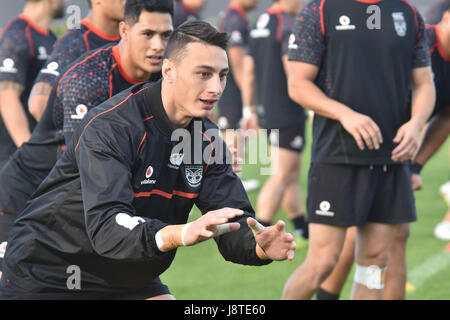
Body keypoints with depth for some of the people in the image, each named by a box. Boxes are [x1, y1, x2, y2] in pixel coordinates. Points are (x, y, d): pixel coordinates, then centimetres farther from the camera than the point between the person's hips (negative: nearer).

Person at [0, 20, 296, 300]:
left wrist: (260, 246, -33)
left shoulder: (208, 140, -4)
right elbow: (105, 226, -38)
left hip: (128, 282, 6)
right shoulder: (108, 126, -25)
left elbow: (235, 226, -9)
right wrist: (181, 234, -54)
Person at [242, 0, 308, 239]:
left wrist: (249, 112, 20)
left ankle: (302, 227, 27)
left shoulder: (260, 24, 12)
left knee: (291, 173, 18)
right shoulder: (289, 25, -15)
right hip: (289, 113, -9)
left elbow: (249, 72, 15)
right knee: (282, 175, -7)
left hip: (267, 111, 9)